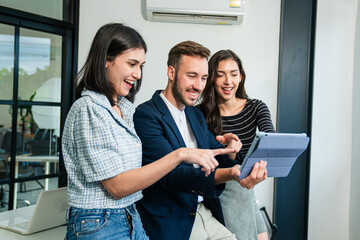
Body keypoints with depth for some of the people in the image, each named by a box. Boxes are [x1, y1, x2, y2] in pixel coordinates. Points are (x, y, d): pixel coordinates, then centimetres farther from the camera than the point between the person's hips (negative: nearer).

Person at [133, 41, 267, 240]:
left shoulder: (196, 115, 11)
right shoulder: (146, 115, -16)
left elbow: (215, 156, 12)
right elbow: (171, 174, -25)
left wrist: (229, 151, -12)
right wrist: (229, 174, -37)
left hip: (206, 215, 7)